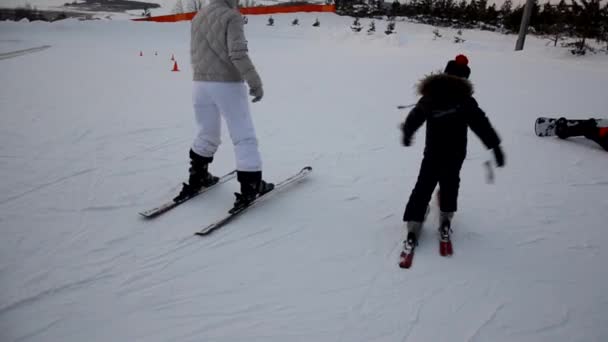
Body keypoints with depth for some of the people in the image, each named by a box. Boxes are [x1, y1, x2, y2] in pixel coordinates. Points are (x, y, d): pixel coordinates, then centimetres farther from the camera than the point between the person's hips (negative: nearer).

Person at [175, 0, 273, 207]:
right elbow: (238, 54, -20)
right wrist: (255, 82, -15)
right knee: (244, 138, 1)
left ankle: (197, 179, 30)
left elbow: (195, 55, 18)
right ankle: (250, 187, 2)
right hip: (228, 85, -7)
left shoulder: (197, 17, 13)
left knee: (207, 135, 22)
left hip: (200, 84, 7)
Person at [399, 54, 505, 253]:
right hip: (455, 155, -1)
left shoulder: (429, 96, -3)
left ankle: (413, 229, 0)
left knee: (423, 187, 6)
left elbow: (413, 118, 8)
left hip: (432, 154, 1)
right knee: (450, 184, 21)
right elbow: (482, 124, -15)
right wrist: (495, 146, -13)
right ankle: (445, 222, 25)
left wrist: (407, 134, 26)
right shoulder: (465, 100, -12)